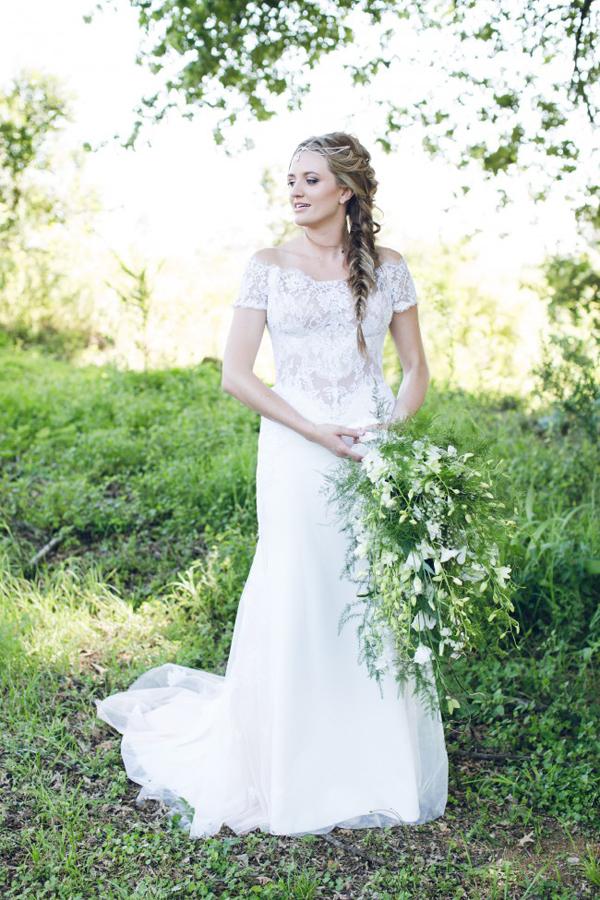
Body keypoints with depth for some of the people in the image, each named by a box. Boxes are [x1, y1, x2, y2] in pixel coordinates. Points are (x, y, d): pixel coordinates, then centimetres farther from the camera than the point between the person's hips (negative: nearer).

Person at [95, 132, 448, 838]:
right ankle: (297, 776, 20)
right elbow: (235, 374, -2)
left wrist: (393, 428, -9)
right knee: (297, 606, 1)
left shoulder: (388, 268, 7)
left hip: (376, 456, 2)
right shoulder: (268, 267, 2)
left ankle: (375, 771, 23)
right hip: (297, 457, -1)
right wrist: (315, 430, -12)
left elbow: (416, 368, 10)